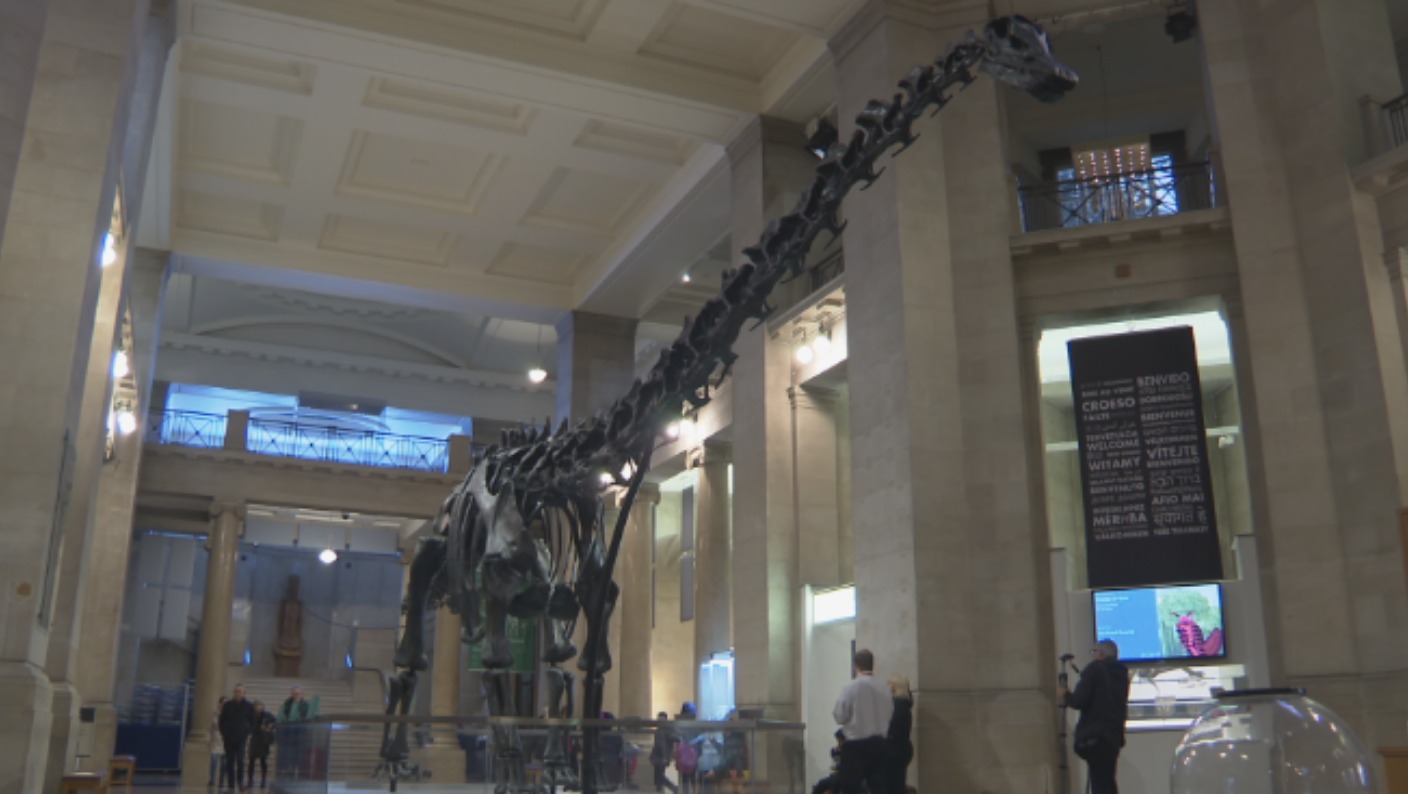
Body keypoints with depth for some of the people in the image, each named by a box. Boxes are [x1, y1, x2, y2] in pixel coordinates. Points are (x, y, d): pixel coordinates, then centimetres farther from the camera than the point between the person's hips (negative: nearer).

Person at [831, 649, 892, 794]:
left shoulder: (852, 687, -13)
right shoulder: (884, 687, 0)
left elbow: (839, 716, -9)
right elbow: (890, 714, 5)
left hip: (856, 745, -4)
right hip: (879, 743, 5)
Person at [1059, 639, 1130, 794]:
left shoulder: (1094, 669, -6)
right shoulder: (1121, 674, 15)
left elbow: (1079, 701, -13)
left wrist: (1065, 695, 6)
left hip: (1094, 736, -7)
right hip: (1114, 736, 7)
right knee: (1107, 782, 16)